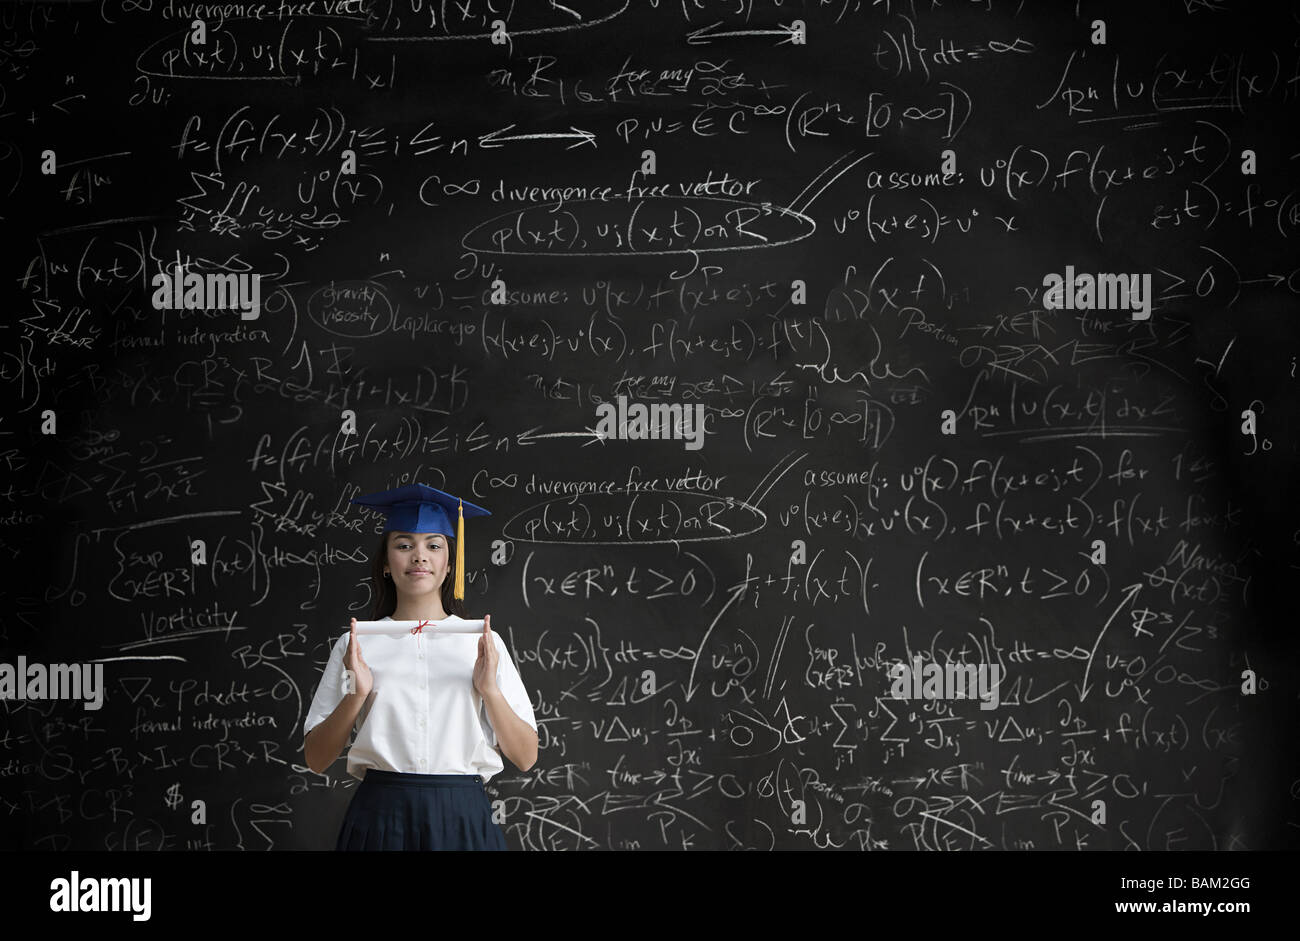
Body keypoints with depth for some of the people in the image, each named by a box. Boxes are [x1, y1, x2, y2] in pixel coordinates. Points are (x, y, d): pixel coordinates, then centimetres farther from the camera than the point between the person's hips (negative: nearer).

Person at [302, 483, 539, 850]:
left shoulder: (482, 643, 5)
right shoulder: (355, 644, 5)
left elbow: (525, 757, 1)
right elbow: (316, 758, 2)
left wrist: (489, 689, -12)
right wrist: (356, 694, -12)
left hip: (463, 819, 0)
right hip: (380, 818, 0)